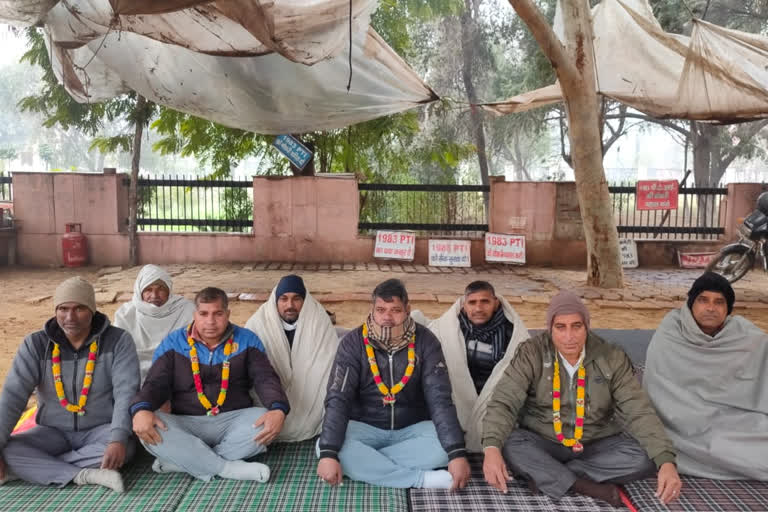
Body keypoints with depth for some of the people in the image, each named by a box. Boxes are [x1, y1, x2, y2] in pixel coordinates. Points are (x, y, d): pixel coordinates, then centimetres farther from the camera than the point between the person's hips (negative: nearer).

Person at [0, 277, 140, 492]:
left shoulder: (118, 341, -12)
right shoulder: (36, 344, -5)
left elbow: (126, 393, -19)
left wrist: (118, 439, -35)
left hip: (100, 430, -2)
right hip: (53, 432, 2)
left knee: (126, 446, -33)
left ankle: (38, 467, -19)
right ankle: (85, 475, -26)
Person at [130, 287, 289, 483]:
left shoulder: (246, 340, 2)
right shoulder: (174, 342, 3)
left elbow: (266, 378, -7)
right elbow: (156, 383, -3)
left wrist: (278, 410, -29)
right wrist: (141, 410, -28)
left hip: (234, 421, 0)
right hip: (185, 424, 1)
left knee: (263, 420, -31)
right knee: (148, 429, -29)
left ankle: (182, 461, -23)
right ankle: (228, 468, -25)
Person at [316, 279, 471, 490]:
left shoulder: (425, 341, -12)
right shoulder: (353, 342, -12)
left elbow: (440, 399, -18)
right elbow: (338, 399, -19)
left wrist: (457, 452, -31)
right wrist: (328, 453, -32)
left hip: (412, 429, 0)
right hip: (365, 429, 0)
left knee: (446, 443, -29)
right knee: (326, 445, -30)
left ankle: (365, 465, -18)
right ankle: (423, 478, -27)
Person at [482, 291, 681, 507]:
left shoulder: (612, 358, -8)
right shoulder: (532, 353, -12)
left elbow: (639, 412, -12)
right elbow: (504, 401, -20)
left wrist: (666, 462, -28)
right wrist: (492, 448, -38)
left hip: (597, 446, 2)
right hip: (542, 444, -2)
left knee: (645, 456, -24)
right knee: (508, 444, -31)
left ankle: (546, 475, -20)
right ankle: (589, 488, -26)